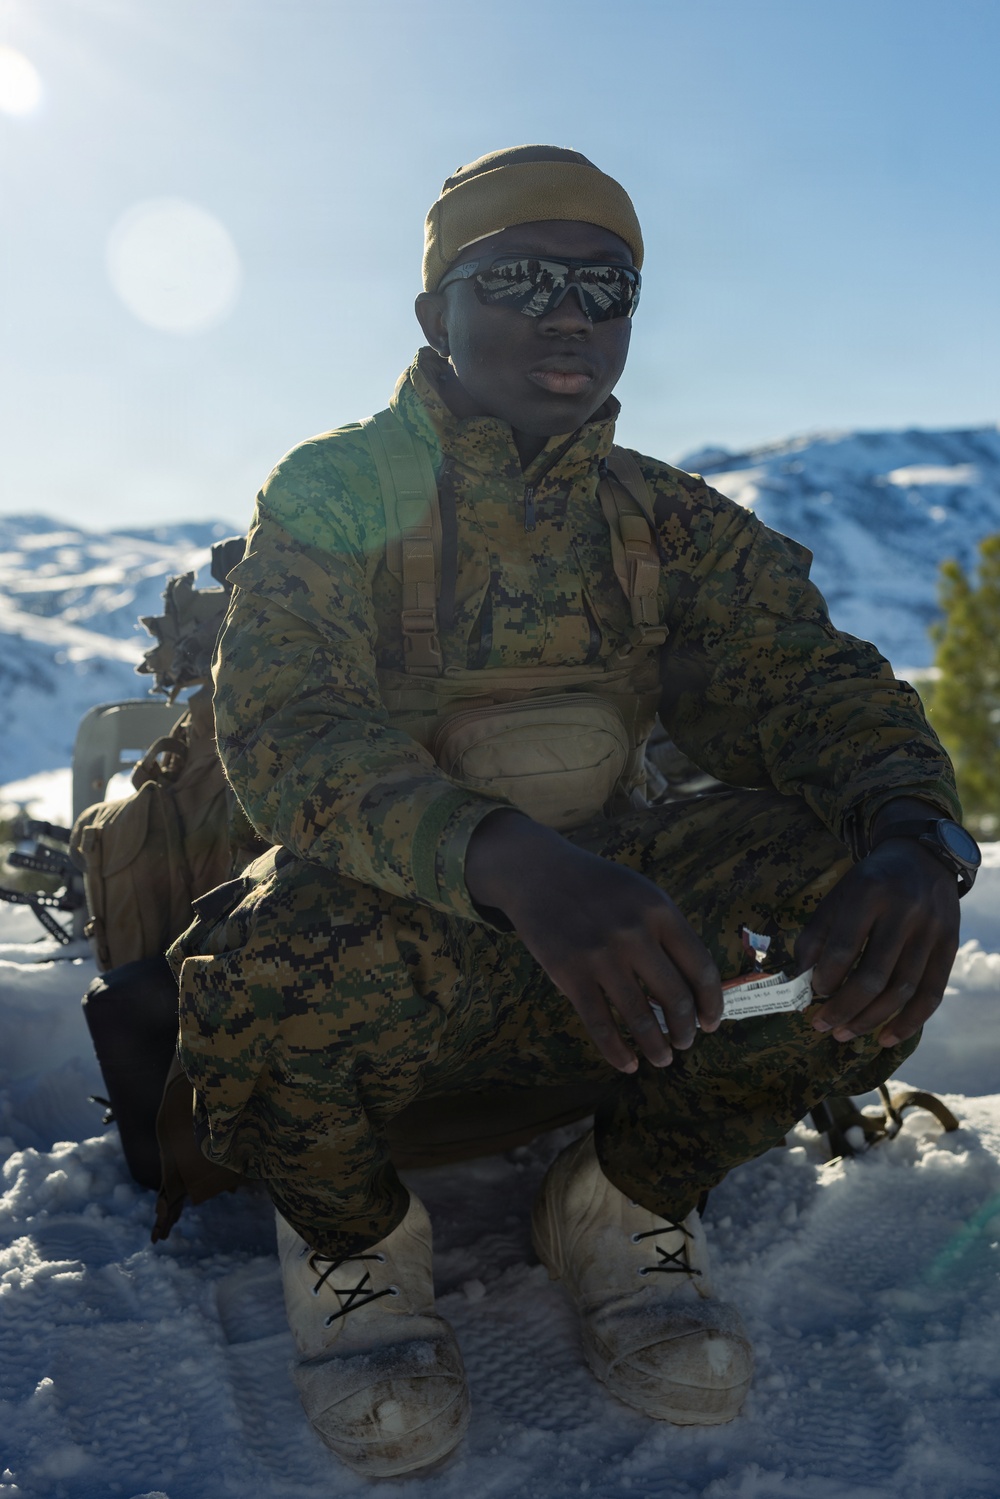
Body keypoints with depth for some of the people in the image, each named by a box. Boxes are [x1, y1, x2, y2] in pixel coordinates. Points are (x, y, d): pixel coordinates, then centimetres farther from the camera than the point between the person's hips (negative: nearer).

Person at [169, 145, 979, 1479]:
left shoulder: (673, 524, 9)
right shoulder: (333, 493, -3)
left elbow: (815, 679, -4)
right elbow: (285, 729, -19)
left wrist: (914, 833, -28)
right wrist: (516, 861, -38)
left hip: (614, 952, 3)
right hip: (384, 932, -2)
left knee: (862, 890, -23)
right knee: (273, 969, -37)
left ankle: (630, 1201, 3)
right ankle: (355, 1233, 0)